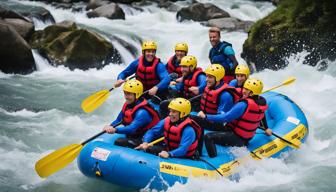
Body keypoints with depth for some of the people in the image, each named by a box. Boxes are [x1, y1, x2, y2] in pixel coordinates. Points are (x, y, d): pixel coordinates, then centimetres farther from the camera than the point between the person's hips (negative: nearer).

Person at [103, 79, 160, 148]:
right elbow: (118, 120, 7)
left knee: (118, 142, -25)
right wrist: (110, 127, -16)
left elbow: (132, 128, -36)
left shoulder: (142, 112, -25)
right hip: (130, 136, 9)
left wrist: (115, 130, -50)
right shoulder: (127, 105, 3)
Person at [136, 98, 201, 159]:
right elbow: (152, 132, 1)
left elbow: (183, 149, -36)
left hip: (183, 158, -7)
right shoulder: (166, 121, -4)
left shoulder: (188, 130, -26)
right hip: (168, 149, 7)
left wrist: (169, 154, -53)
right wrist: (145, 142, -18)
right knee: (148, 149, -2)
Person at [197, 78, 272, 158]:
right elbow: (262, 115, 18)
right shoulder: (262, 102, -4)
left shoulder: (244, 105, -29)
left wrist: (206, 116, -25)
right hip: (247, 139, 9)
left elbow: (225, 117, -29)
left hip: (237, 138, -9)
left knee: (208, 137, -16)